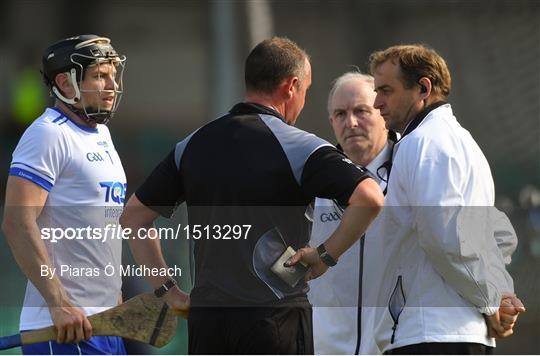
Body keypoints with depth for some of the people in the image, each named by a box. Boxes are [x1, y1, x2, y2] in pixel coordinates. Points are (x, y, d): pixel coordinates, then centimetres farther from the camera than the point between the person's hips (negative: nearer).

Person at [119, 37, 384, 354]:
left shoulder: (192, 146, 10)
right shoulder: (299, 146, -8)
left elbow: (134, 216, 15)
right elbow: (370, 198, -22)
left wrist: (169, 291, 13)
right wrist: (327, 255, -10)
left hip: (207, 316, 5)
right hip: (275, 315, -5)